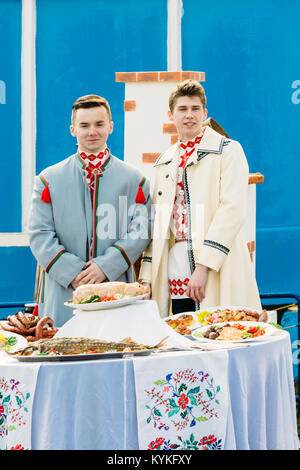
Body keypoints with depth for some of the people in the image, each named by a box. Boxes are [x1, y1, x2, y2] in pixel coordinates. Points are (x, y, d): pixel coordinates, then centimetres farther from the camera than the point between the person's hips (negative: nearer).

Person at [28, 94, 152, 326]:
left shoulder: (134, 179, 9)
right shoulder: (49, 179, 9)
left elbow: (141, 231, 1)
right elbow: (39, 235, 3)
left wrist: (106, 266, -13)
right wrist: (71, 272, -10)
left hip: (116, 291, 0)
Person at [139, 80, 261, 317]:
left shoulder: (228, 150, 1)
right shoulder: (164, 163, 18)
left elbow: (233, 209, -11)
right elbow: (157, 219, 17)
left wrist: (204, 266, -19)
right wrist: (147, 276, 7)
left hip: (218, 273, -5)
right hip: (176, 275, 5)